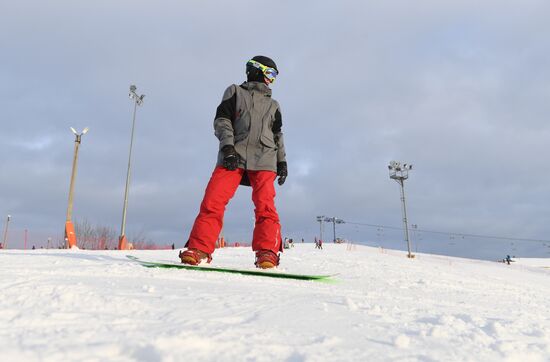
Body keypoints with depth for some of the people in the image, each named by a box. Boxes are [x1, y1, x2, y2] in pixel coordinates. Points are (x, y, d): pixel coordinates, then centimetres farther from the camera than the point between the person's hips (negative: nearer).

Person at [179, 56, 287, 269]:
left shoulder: (273, 105, 29)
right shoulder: (235, 92, 19)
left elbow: (278, 135, 27)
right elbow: (222, 120, 7)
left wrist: (282, 161, 13)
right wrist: (227, 145, -10)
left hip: (264, 159, 3)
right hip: (233, 155, -2)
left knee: (265, 205, -14)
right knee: (213, 200, -14)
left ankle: (267, 252, -14)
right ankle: (199, 249, -10)